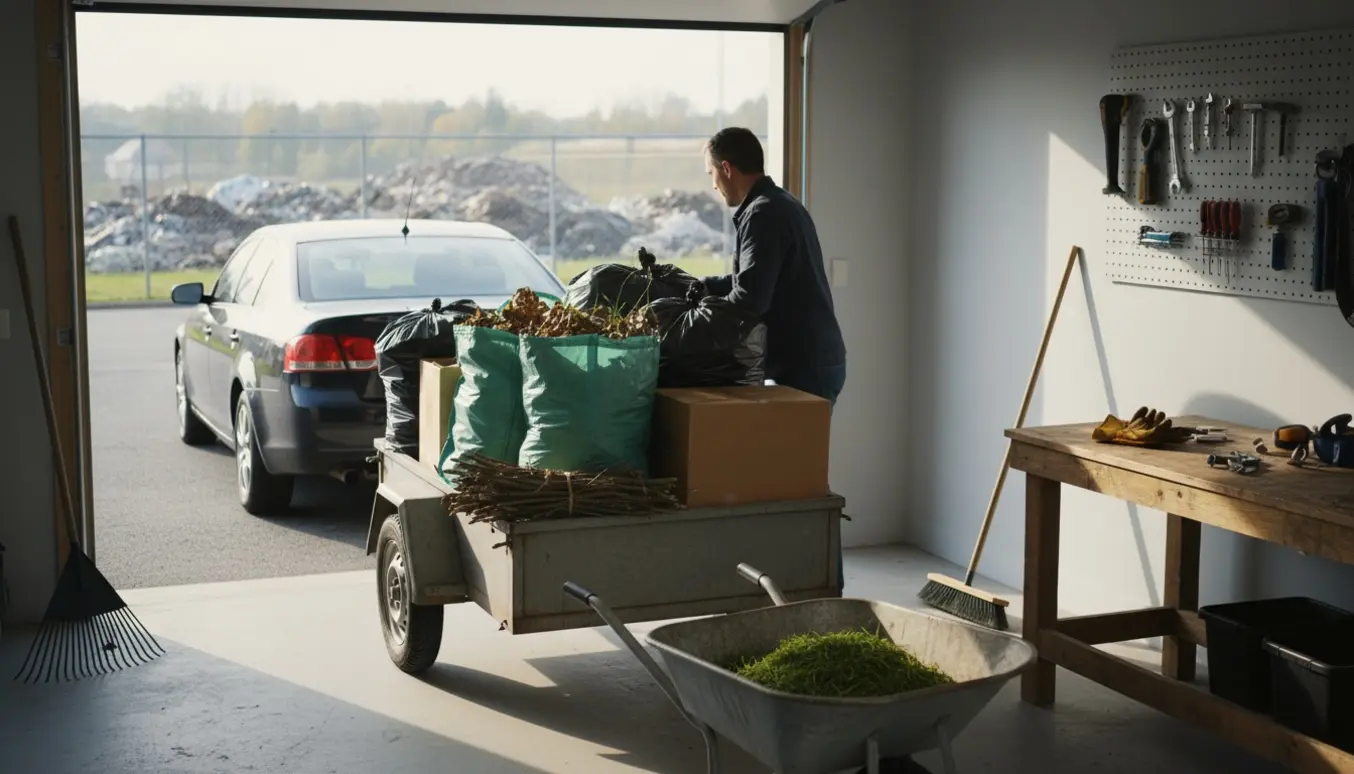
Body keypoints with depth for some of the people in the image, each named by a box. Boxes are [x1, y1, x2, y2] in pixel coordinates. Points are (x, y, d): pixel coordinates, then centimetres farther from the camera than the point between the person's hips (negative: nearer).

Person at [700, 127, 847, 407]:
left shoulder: (764, 213, -17)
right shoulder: (781, 204, 16)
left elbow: (750, 298, -24)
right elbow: (752, 279, 24)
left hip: (805, 366, -10)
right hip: (812, 359, 10)